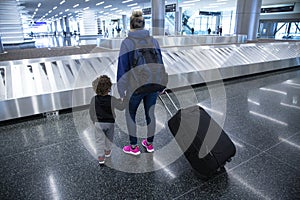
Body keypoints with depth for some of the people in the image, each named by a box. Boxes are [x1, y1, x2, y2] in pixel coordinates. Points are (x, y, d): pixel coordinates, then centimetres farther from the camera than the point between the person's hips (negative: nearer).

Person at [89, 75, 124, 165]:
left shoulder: (94, 99, -15)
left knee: (99, 140, 13)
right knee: (109, 138, 23)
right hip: (110, 123, 0)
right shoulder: (112, 99, -21)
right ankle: (107, 151, 43)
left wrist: (93, 121, 13)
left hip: (98, 123, 0)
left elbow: (91, 112, -4)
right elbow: (122, 107, -9)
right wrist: (119, 100, 10)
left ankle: (100, 156, 11)